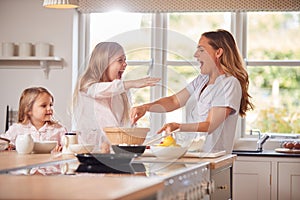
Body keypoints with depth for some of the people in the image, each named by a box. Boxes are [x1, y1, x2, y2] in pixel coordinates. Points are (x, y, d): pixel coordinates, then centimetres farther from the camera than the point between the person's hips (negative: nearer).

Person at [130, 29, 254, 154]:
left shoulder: (230, 84, -9)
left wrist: (178, 127, -29)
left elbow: (210, 126, -16)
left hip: (212, 157, -7)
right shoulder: (202, 79, 18)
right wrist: (145, 107, -4)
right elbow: (174, 101, 12)